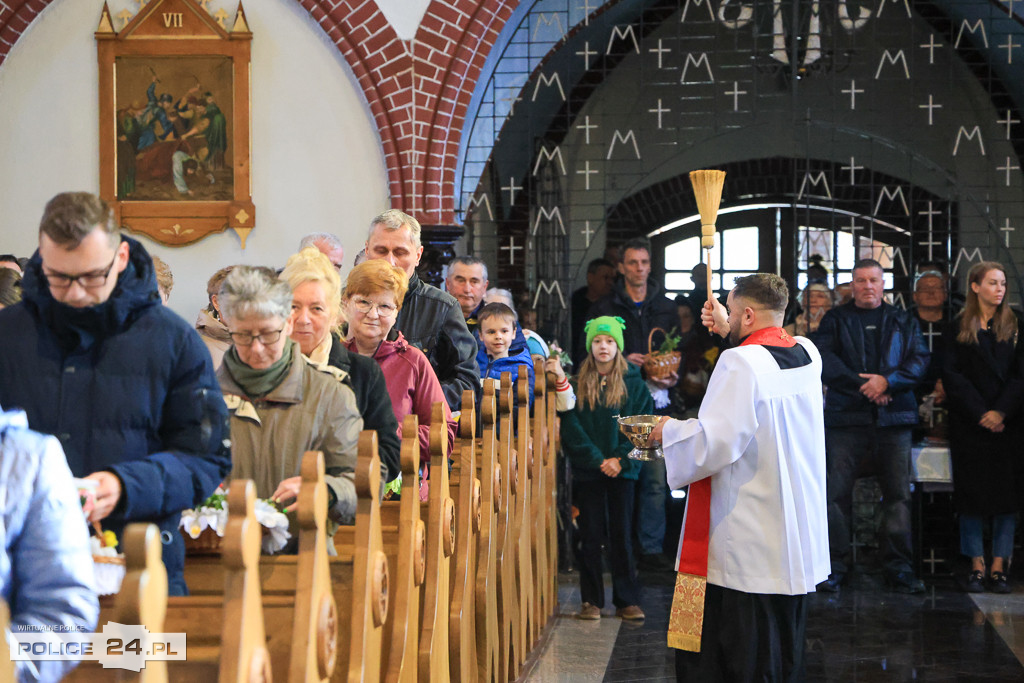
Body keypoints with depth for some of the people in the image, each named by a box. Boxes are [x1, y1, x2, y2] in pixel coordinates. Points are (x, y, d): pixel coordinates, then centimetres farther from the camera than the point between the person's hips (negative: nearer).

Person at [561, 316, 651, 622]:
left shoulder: (633, 382, 4)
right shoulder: (578, 382, 2)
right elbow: (570, 426, -4)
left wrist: (621, 459, -11)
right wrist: (597, 459, -12)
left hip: (622, 469, 0)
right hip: (587, 470, 0)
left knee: (622, 535, 4)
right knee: (591, 536, 3)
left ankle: (627, 600, 9)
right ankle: (591, 600, 9)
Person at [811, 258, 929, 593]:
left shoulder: (904, 321, 16)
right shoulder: (835, 320, 11)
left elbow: (919, 359, 3)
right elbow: (824, 361, -4)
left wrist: (887, 381, -13)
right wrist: (862, 385, -13)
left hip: (894, 417, 1)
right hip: (846, 416, -1)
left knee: (898, 493, 0)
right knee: (836, 491, -4)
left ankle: (899, 567, 6)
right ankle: (835, 565, 4)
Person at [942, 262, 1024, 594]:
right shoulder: (959, 328, 5)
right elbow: (951, 374, -2)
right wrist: (980, 413, -11)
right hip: (969, 424, -1)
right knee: (971, 491, -1)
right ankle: (976, 566, 3)